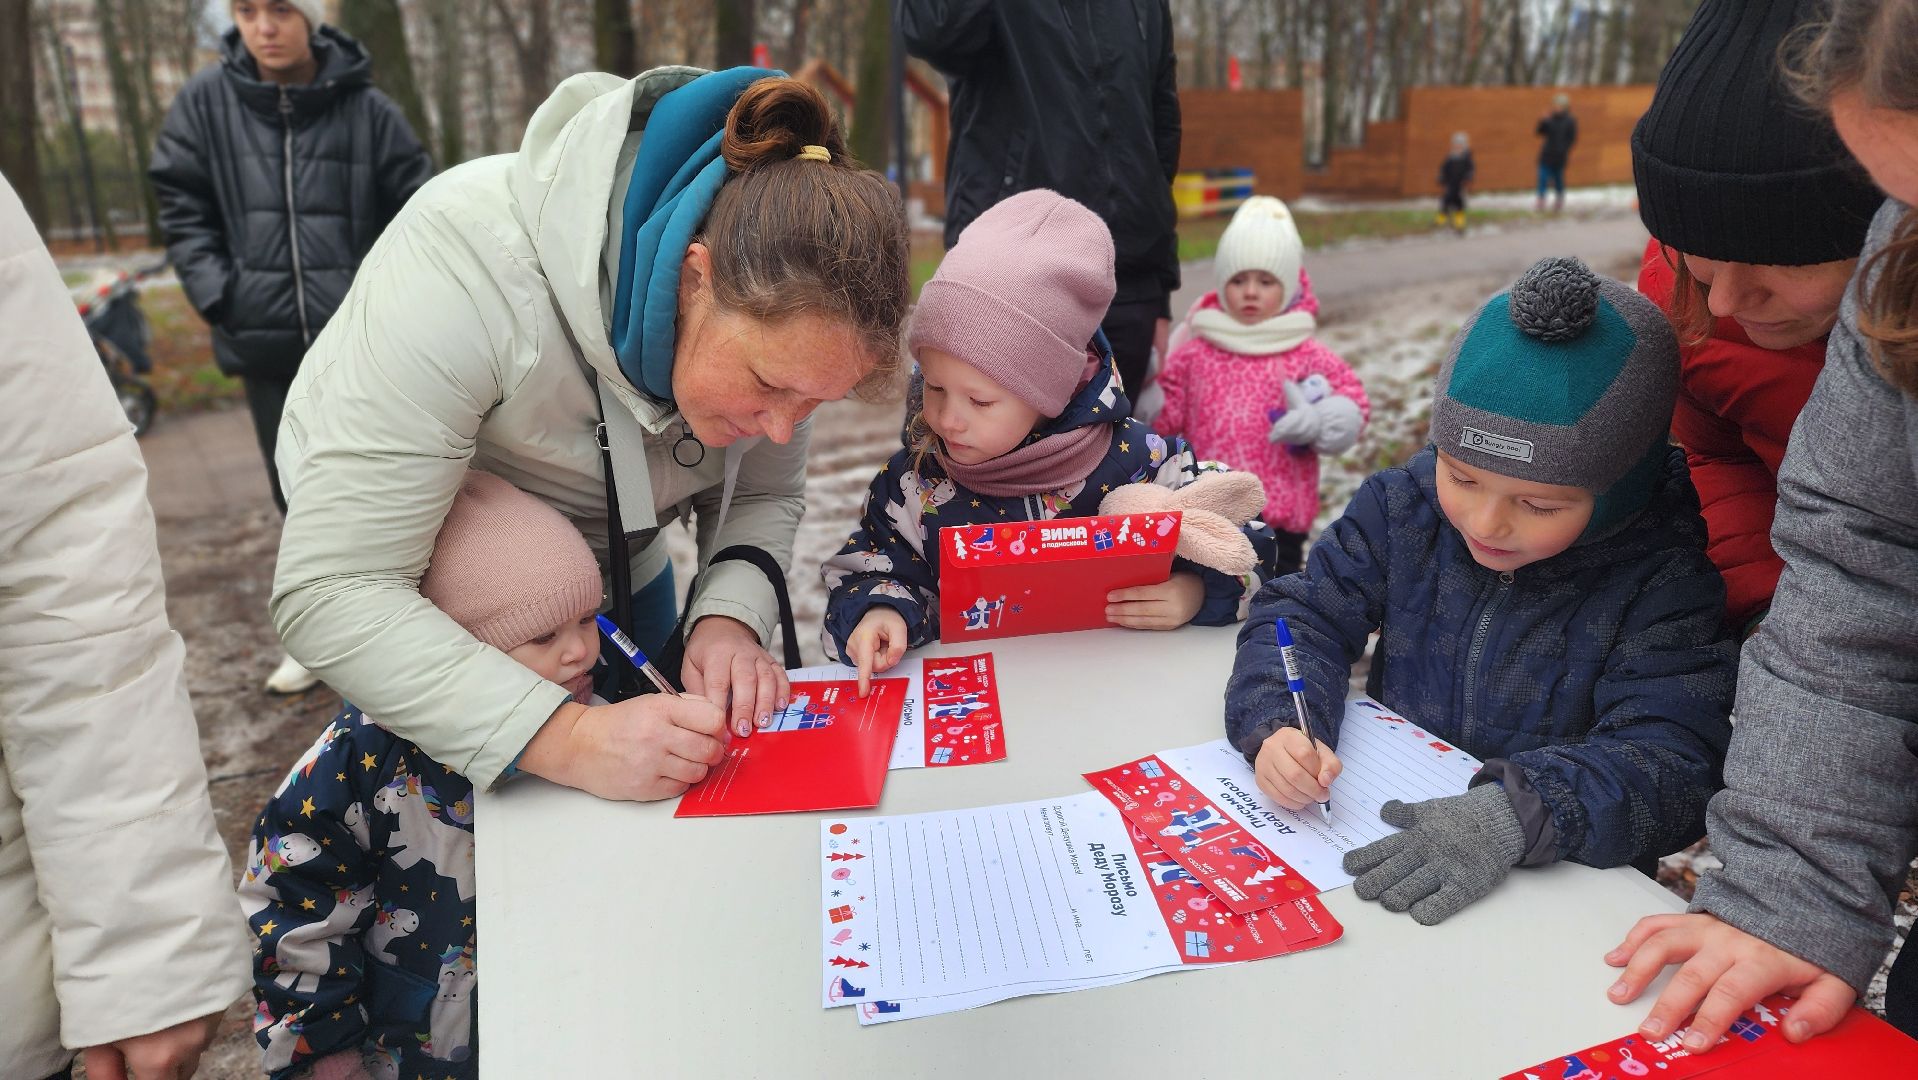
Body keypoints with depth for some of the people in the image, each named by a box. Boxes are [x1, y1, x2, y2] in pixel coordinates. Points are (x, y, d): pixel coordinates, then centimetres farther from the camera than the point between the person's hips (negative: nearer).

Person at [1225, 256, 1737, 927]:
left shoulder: (1664, 577, -11)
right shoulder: (1403, 505, -2)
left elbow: (1673, 763, -19)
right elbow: (1302, 613, 1)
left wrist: (1514, 816, -36)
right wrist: (1276, 725, -20)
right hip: (1386, 834, 3)